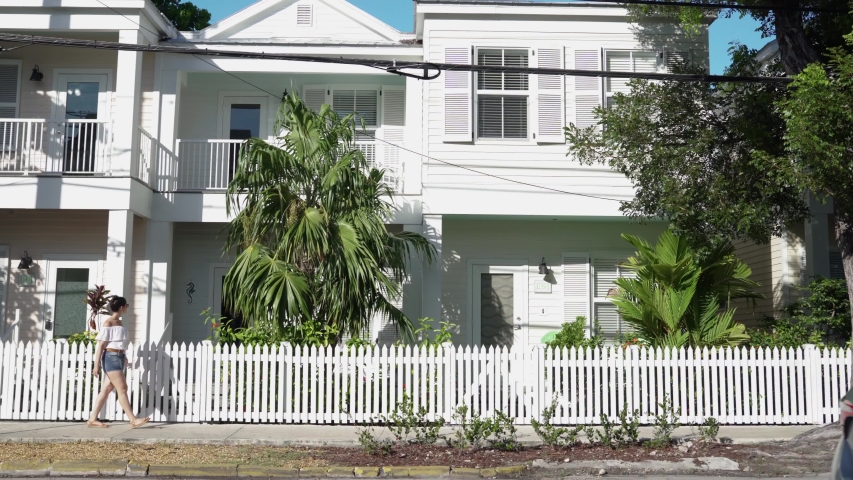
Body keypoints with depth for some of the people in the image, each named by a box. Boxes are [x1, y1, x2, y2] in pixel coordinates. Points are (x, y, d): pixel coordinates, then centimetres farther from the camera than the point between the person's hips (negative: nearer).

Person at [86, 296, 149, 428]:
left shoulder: (118, 322, 15)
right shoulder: (108, 323, -11)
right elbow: (101, 345, -13)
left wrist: (123, 357, 30)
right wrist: (97, 365, -15)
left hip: (118, 357, 9)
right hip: (111, 358, -9)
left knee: (106, 389, 9)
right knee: (122, 389, -7)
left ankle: (92, 419, 13)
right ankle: (133, 420, -6)